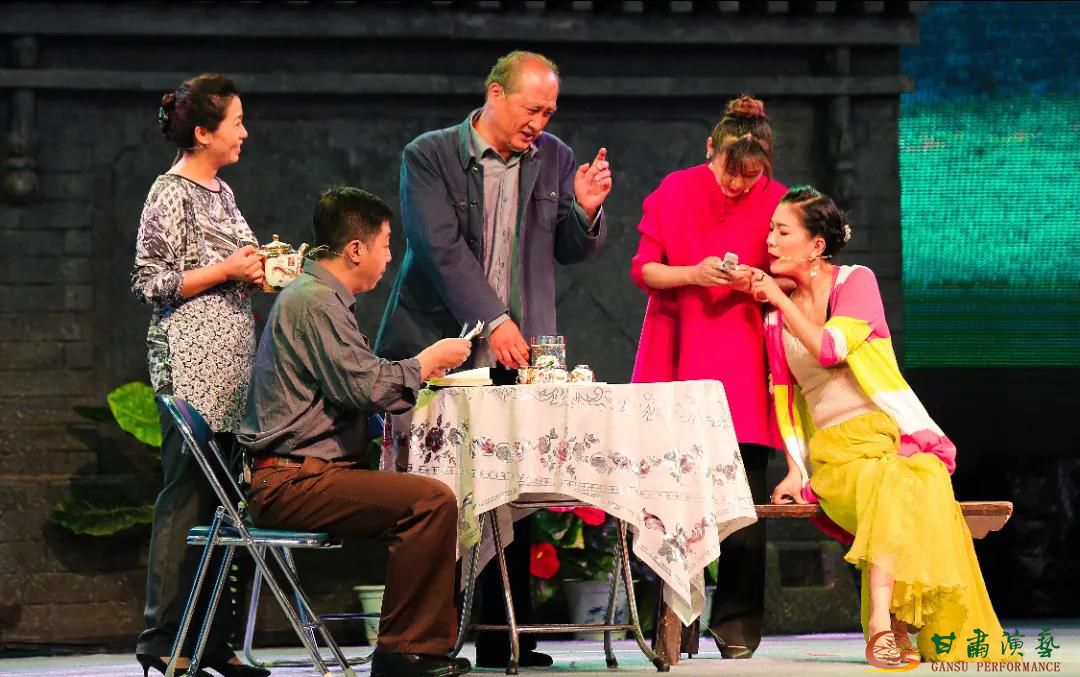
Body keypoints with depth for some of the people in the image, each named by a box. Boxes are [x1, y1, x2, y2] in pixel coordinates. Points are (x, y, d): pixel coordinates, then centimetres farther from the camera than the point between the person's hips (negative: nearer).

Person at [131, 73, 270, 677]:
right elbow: (151, 283, -12)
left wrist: (263, 271, 11)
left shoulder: (221, 192, 18)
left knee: (223, 500, 6)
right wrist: (228, 271, -13)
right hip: (191, 362, -9)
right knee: (187, 499, -10)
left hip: (232, 363, 9)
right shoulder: (171, 194, -7)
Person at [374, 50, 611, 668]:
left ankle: (505, 640, 6)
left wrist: (586, 210, -6)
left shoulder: (554, 159, 8)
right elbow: (443, 249, -13)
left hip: (517, 357, 3)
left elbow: (571, 251, 15)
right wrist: (493, 321, -20)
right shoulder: (429, 156, -4)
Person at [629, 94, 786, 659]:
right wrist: (693, 274, -17)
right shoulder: (675, 193, 1)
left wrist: (754, 283, -15)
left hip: (741, 365, 0)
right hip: (677, 356, 0)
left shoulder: (774, 203, 0)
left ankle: (736, 622, 2)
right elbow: (643, 269, 2)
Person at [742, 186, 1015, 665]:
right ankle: (894, 627, -44)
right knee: (886, 489, -34)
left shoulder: (856, 282, 4)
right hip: (833, 453, 2)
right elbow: (785, 397, 14)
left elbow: (829, 348, -13)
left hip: (890, 430, -2)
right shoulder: (776, 316, 16)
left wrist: (780, 298, -3)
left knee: (911, 483, -38)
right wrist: (795, 470, 1)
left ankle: (883, 623, -48)